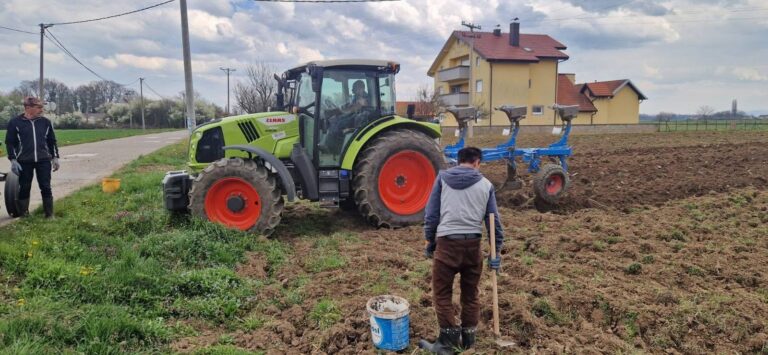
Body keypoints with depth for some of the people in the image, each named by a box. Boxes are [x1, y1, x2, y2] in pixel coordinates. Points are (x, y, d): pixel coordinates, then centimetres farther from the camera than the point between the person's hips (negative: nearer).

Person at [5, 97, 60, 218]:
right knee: (24, 188, 5)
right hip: (24, 162, -1)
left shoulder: (46, 122, 7)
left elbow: (52, 141, 13)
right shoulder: (15, 122, -1)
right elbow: (10, 142, 1)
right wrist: (13, 160, -6)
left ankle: (49, 214, 10)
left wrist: (55, 157, 9)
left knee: (46, 187, 1)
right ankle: (23, 214, 17)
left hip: (44, 160, 2)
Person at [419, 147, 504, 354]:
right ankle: (468, 337, 27)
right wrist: (496, 252, 15)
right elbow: (493, 220, 10)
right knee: (471, 293, 16)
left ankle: (449, 338, 7)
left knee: (442, 292, 8)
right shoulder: (486, 184, 10)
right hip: (473, 244, 3)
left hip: (447, 243, -2)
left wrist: (430, 242, 13)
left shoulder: (443, 178, 7)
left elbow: (431, 214, 4)